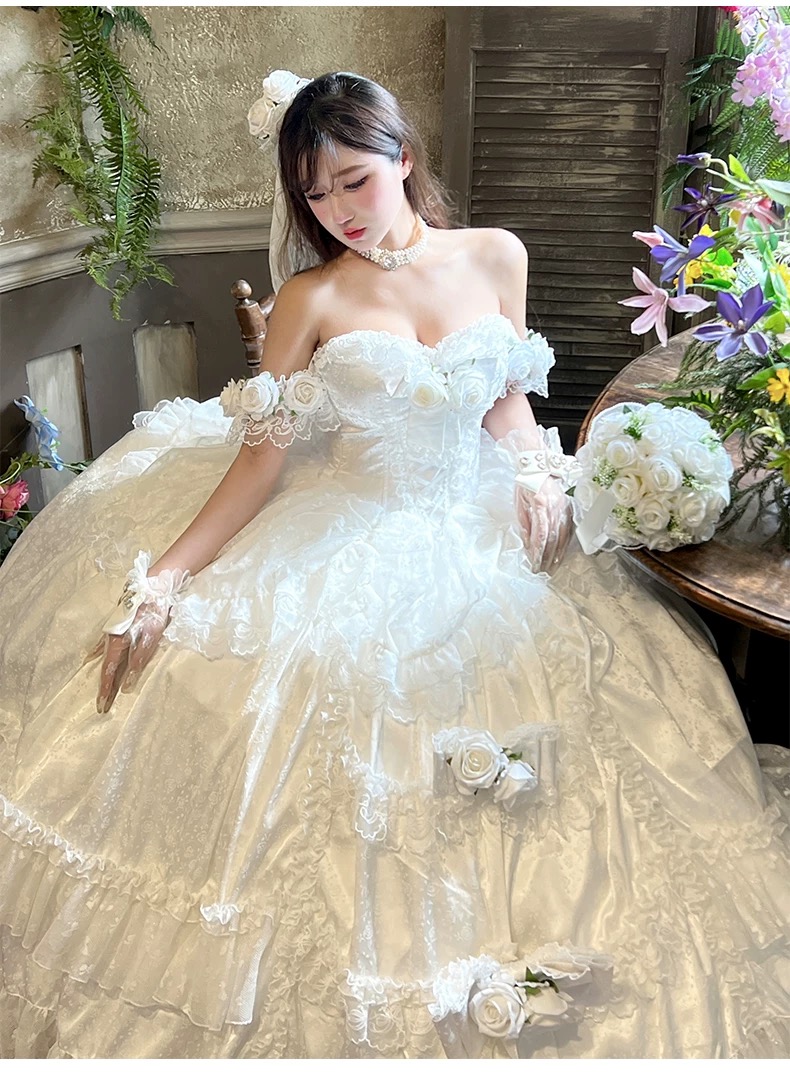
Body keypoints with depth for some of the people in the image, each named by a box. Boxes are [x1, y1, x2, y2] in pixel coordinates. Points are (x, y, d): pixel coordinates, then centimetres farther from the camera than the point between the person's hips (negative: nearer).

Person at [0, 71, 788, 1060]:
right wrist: (161, 580, -17)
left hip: (482, 534, 3)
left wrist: (537, 471, -5)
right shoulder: (311, 300, -7)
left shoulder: (495, 257, 0)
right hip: (346, 543, -2)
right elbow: (263, 455, -9)